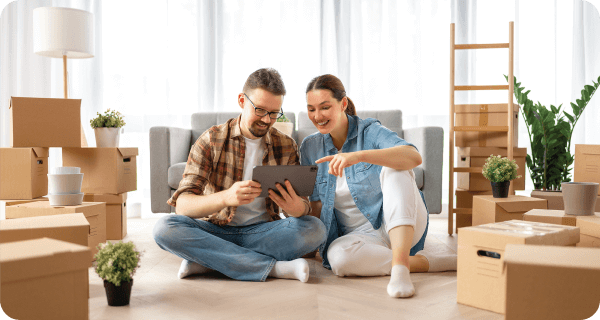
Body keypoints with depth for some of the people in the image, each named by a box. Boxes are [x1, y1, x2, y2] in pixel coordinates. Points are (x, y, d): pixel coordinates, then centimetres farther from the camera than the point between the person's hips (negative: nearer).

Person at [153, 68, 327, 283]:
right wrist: (225, 198, -37)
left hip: (261, 232, 1)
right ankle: (274, 267, -28)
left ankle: (207, 261, -22)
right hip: (215, 230, -1)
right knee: (165, 228, -29)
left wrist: (296, 207, -29)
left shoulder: (286, 147, 2)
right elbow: (182, 205, -15)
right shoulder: (211, 140, -5)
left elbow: (303, 207, -2)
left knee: (315, 229, -25)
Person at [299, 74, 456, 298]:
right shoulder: (310, 147, 4)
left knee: (394, 168, -30)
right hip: (358, 235, 3)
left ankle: (400, 261, -41)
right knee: (338, 257, -34)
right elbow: (317, 206, 8)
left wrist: (359, 156, -43)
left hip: (402, 227, -3)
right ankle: (435, 262, -21)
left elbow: (414, 157, -31)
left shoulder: (370, 131, -9)